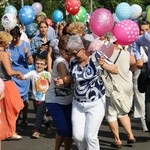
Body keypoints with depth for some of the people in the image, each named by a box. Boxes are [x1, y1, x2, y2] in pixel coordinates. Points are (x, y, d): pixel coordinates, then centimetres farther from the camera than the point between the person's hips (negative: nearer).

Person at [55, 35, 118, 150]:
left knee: (90, 136, -7)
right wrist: (63, 81, -5)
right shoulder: (73, 62, -1)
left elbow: (115, 70, -14)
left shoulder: (96, 56, -13)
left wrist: (103, 64, -32)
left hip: (96, 104, -4)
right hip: (78, 104, 4)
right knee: (78, 136, 3)